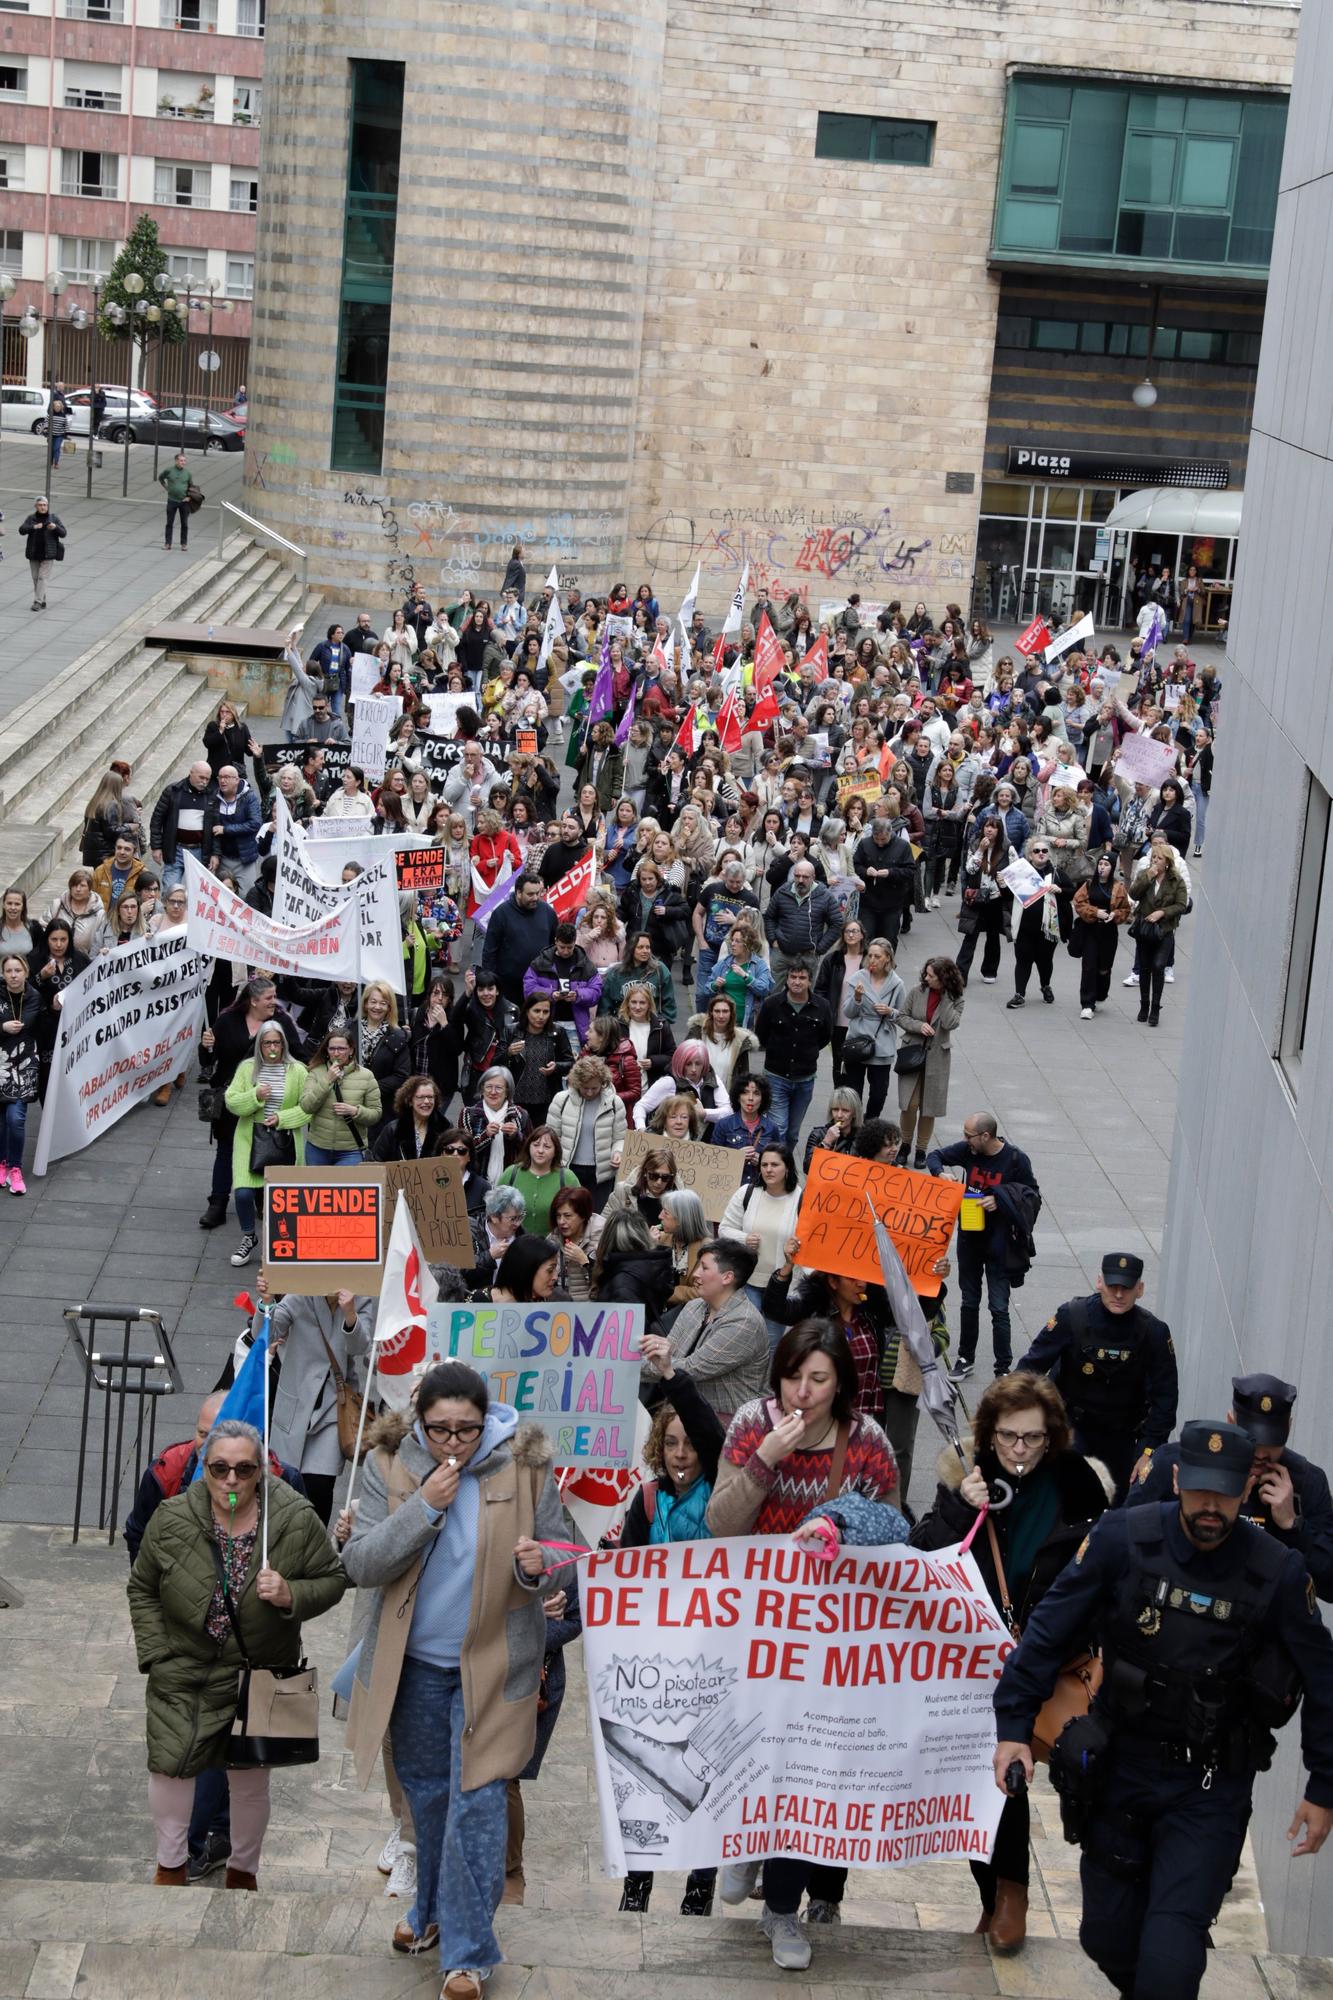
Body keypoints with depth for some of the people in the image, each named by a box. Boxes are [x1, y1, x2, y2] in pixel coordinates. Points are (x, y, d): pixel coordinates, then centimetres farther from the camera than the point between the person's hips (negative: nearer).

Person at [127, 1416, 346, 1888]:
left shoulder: (297, 1520, -14)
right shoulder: (172, 1519, -10)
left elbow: (332, 1579, -2)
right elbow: (143, 1589, 4)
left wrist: (291, 1596, -21)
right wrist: (154, 1655, -1)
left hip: (260, 1673, -1)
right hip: (183, 1672, 1)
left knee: (251, 1780, 10)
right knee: (169, 1767, 2)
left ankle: (243, 1870, 36)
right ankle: (172, 1863, 31)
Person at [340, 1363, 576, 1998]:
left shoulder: (523, 1469, -10)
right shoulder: (389, 1468, -7)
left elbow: (563, 1566, -3)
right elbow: (360, 1566, -13)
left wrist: (538, 1568, -27)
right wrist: (422, 1507, -25)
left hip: (491, 1662, -2)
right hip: (414, 1662, 2)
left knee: (477, 1800, -4)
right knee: (426, 1793, 18)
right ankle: (432, 1910, 39)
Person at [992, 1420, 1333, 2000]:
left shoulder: (1277, 1572, -12)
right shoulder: (1123, 1538, -12)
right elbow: (1049, 1631, -5)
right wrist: (1013, 1726, -8)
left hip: (1210, 1789, -2)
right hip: (1121, 1770, 2)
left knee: (1171, 1949, -15)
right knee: (1107, 1937, 14)